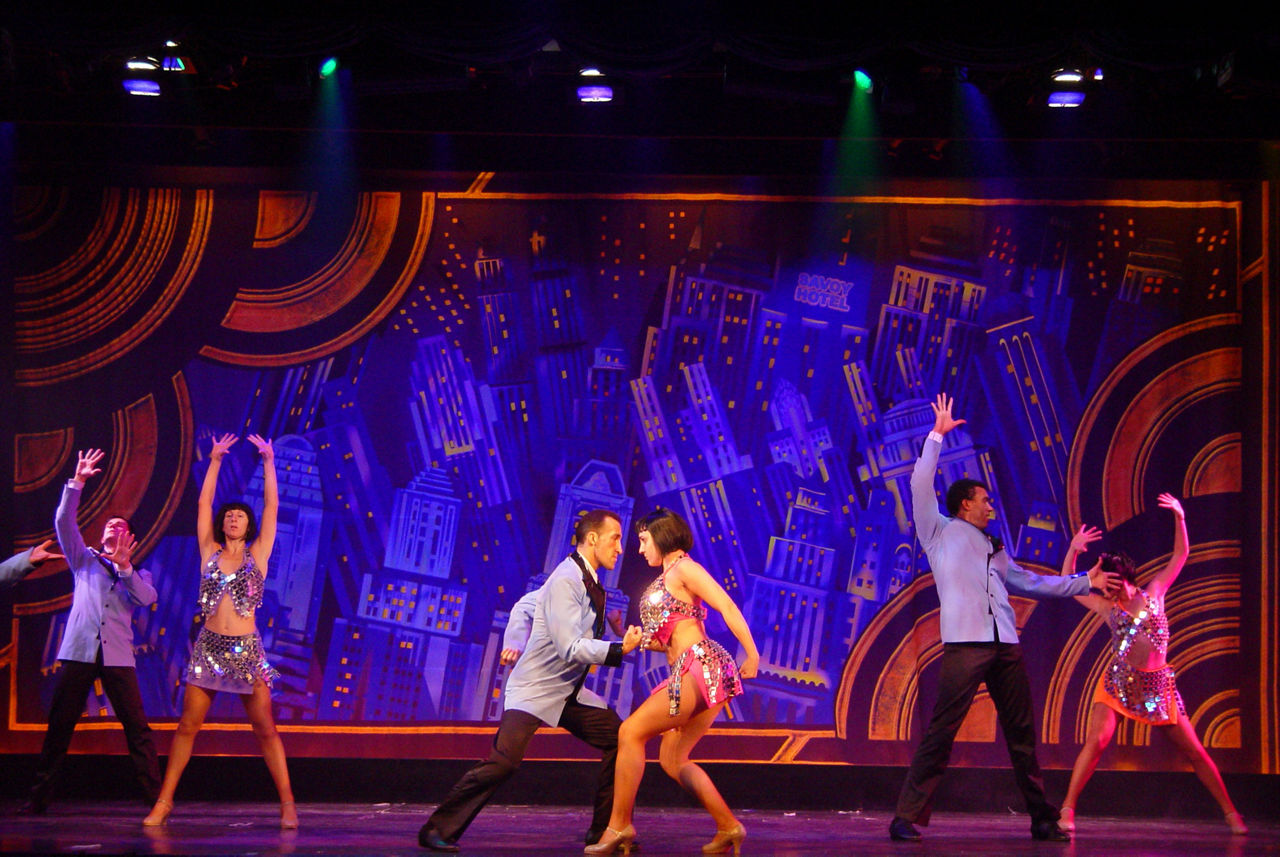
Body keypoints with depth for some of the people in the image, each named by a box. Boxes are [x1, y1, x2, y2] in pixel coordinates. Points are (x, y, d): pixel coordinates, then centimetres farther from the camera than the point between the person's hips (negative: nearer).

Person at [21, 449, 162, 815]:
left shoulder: (137, 574, 19)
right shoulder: (84, 560, 19)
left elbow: (147, 598, -2)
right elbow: (63, 522, 6)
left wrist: (124, 569, -12)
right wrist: (76, 483, -2)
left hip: (118, 656, 0)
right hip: (79, 651, 0)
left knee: (137, 726, -7)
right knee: (59, 725, -2)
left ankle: (155, 796, -5)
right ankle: (39, 796, 2)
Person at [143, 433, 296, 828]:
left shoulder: (257, 554, 7)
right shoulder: (210, 553, 10)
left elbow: (271, 505, 5)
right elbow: (203, 504, 11)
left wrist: (269, 462, 5)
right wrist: (214, 462, 12)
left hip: (247, 648, -2)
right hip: (209, 647, 2)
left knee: (265, 728, -2)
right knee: (187, 726, 1)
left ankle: (287, 803, -1)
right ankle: (164, 802, 5)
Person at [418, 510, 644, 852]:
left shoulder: (587, 580, 11)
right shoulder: (565, 581, -18)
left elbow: (526, 605, 21)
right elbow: (570, 647, -25)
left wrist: (515, 643, 15)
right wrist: (619, 649, -26)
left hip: (569, 694, 9)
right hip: (534, 690, -9)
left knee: (619, 740, 2)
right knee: (504, 761, -23)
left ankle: (605, 831, 10)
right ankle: (438, 830, -14)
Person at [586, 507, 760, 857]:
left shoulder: (684, 569, -4)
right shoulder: (665, 579, 23)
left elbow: (728, 608, -12)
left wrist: (752, 656, -16)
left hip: (701, 665, -10)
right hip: (687, 671, 10)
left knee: (631, 732, -11)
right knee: (672, 758, 9)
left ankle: (619, 826, -10)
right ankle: (728, 827, 8)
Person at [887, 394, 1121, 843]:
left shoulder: (994, 551, 28)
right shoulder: (940, 533, 12)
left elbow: (1033, 582, 33)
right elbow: (921, 485, 2)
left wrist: (1085, 582, 34)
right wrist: (937, 436, 1)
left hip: (1005, 647, 6)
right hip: (965, 644, -6)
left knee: (1022, 734, 8)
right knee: (940, 733, -12)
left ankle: (1044, 819, 14)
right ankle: (907, 817, -12)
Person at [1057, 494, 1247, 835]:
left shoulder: (1153, 593, 7)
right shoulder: (1107, 607, 6)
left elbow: (1180, 556, 8)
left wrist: (1179, 518, -3)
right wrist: (1073, 550, -1)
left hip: (1158, 685, 1)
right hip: (1118, 681, -1)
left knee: (1193, 750, 2)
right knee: (1097, 740, -19)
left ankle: (1230, 812, 10)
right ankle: (1067, 809, -16)